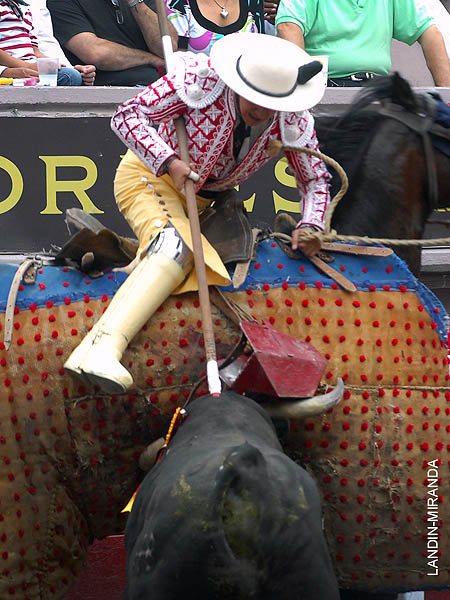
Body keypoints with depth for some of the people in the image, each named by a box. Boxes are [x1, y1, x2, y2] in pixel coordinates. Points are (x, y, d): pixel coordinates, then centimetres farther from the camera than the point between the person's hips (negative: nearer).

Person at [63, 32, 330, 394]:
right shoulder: (200, 78, -25)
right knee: (175, 247, -33)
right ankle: (100, 350, -50)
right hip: (152, 175, -9)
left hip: (204, 197, 9)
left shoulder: (294, 121, -13)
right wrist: (170, 162, -34)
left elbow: (316, 178, 1)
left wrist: (311, 226, -18)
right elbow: (127, 115, -22)